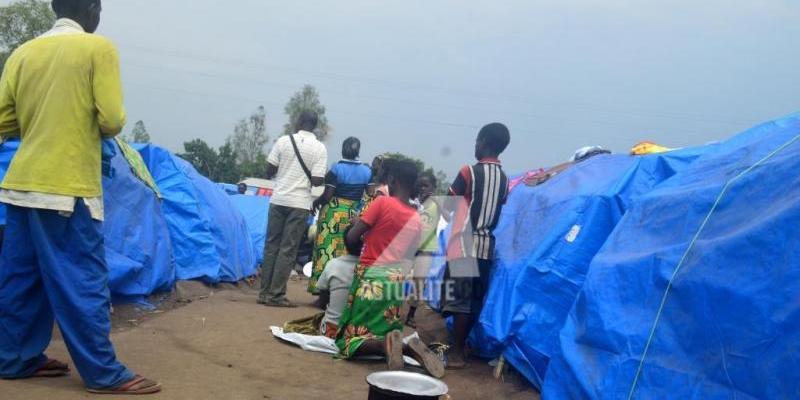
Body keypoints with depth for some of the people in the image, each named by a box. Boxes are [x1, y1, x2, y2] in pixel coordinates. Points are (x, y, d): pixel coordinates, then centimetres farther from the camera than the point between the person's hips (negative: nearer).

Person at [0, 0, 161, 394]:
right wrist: (95, 125, 10)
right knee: (83, 282, -1)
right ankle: (104, 373, 5)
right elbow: (112, 120, -13)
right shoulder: (99, 48, -7)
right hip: (68, 187, -6)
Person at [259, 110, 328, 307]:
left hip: (278, 200, 2)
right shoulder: (319, 148, -4)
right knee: (288, 250, 2)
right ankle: (276, 295, 1)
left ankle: (264, 292, 14)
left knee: (272, 246, 11)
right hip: (300, 204, -2)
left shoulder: (283, 141, 0)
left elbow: (269, 172, 3)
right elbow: (317, 180, -9)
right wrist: (315, 179, 13)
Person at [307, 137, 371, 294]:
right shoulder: (367, 171, 3)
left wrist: (316, 202, 5)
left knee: (327, 247, 0)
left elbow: (328, 195, -12)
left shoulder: (336, 169, -9)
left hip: (333, 212, -4)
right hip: (353, 215, 4)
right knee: (347, 251, 9)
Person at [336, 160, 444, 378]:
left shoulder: (382, 202, -8)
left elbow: (351, 238, -8)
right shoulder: (417, 220, 9)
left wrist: (366, 241, 14)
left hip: (371, 279, -5)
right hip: (397, 282, 5)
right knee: (389, 332, 17)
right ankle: (409, 346, -16)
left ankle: (386, 344, -28)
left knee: (350, 340, 2)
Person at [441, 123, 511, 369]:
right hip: (486, 244, 6)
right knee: (475, 300, 10)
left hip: (465, 243, -6)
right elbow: (500, 211, 13)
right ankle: (461, 346, 19)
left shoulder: (469, 172, -8)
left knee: (459, 299, -4)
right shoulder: (504, 178, 8)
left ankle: (456, 352, -2)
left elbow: (448, 202, -1)